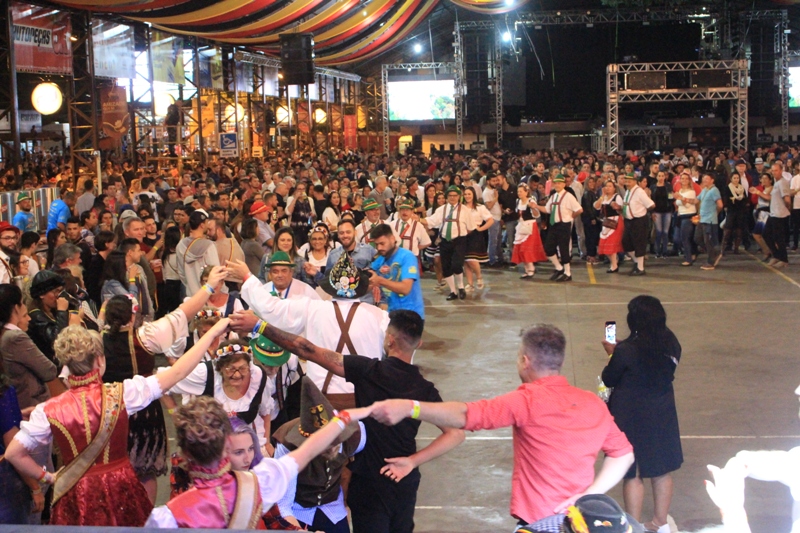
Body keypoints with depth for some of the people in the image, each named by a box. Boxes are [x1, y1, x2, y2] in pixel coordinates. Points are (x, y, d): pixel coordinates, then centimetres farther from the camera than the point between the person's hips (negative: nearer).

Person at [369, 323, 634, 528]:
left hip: (539, 522, -6)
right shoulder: (595, 404, 1)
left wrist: (409, 407, -30)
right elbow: (624, 454, 5)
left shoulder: (528, 401, -17)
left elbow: (466, 414, -26)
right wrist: (589, 496, -3)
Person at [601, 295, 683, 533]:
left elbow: (609, 379, -9)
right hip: (663, 414, 5)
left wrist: (613, 354, 8)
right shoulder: (671, 343, -7)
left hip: (632, 418, -5)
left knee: (632, 474, 9)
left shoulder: (626, 351, -24)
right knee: (662, 471, 19)